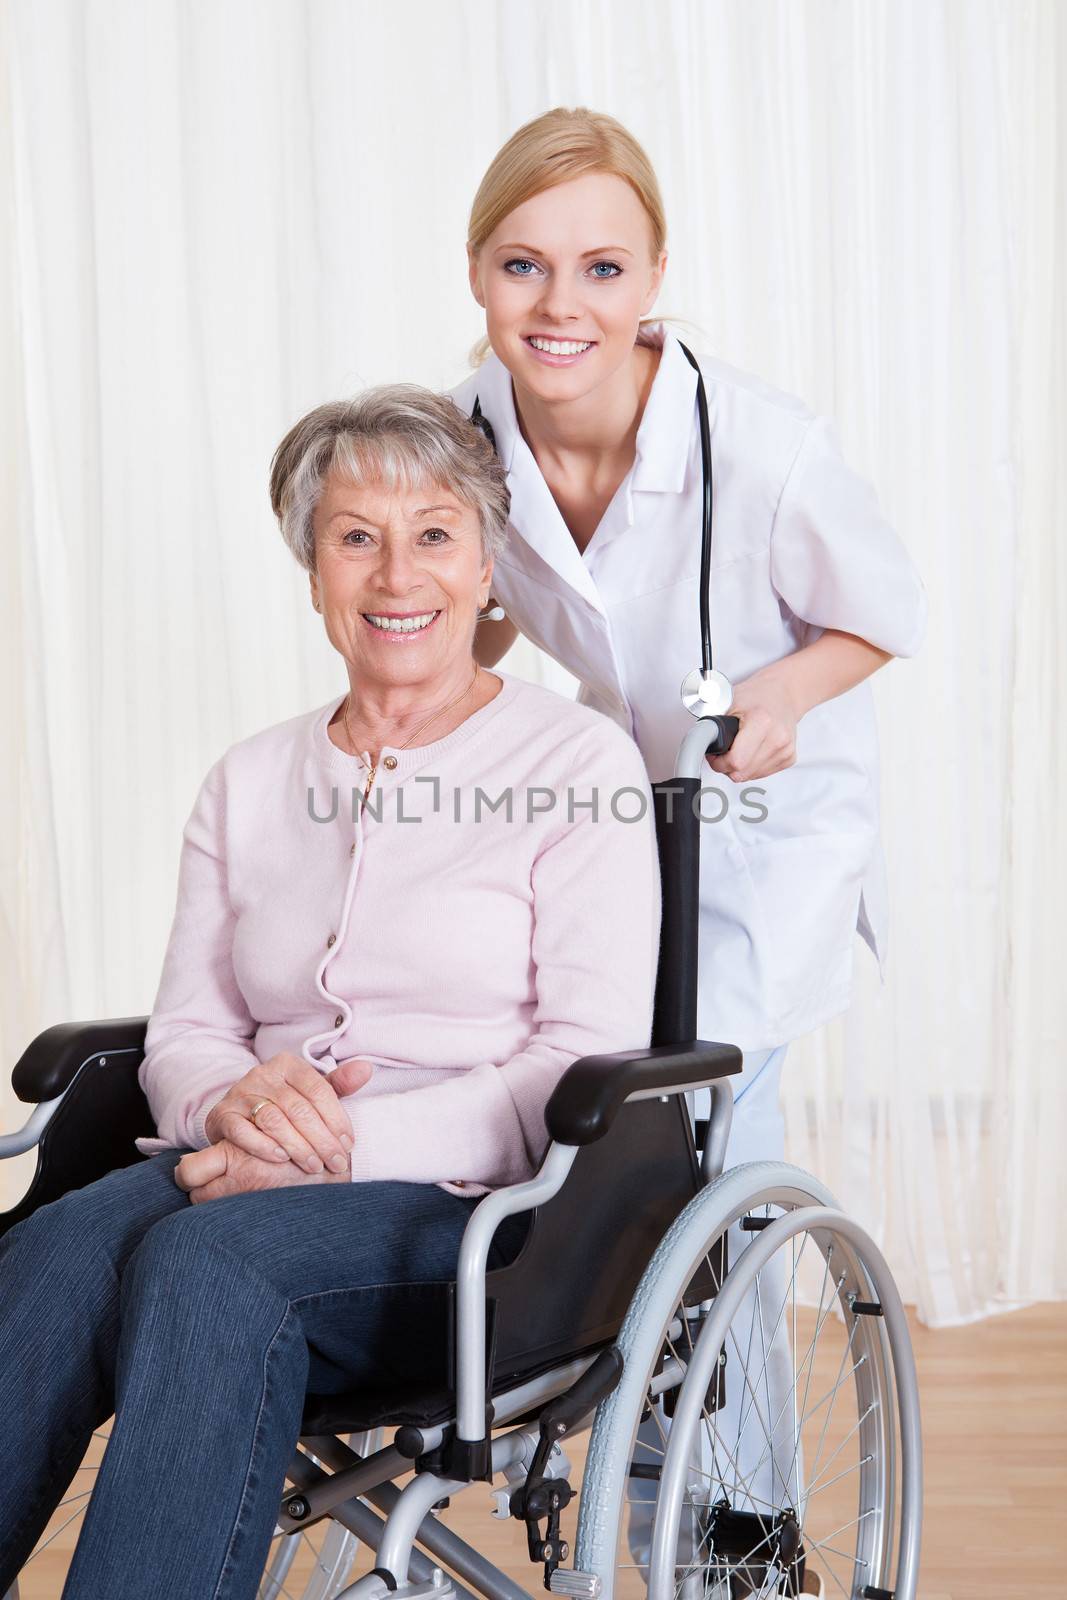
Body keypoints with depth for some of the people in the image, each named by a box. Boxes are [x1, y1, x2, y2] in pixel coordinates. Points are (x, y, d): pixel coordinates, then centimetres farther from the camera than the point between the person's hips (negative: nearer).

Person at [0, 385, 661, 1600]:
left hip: (487, 1214, -4)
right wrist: (233, 1101, -12)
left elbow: (588, 1061, -5)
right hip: (260, 1186, 4)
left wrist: (354, 1143, -18)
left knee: (204, 1261, -35)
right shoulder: (248, 782, 18)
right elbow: (181, 1034, 14)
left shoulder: (581, 764, 3)